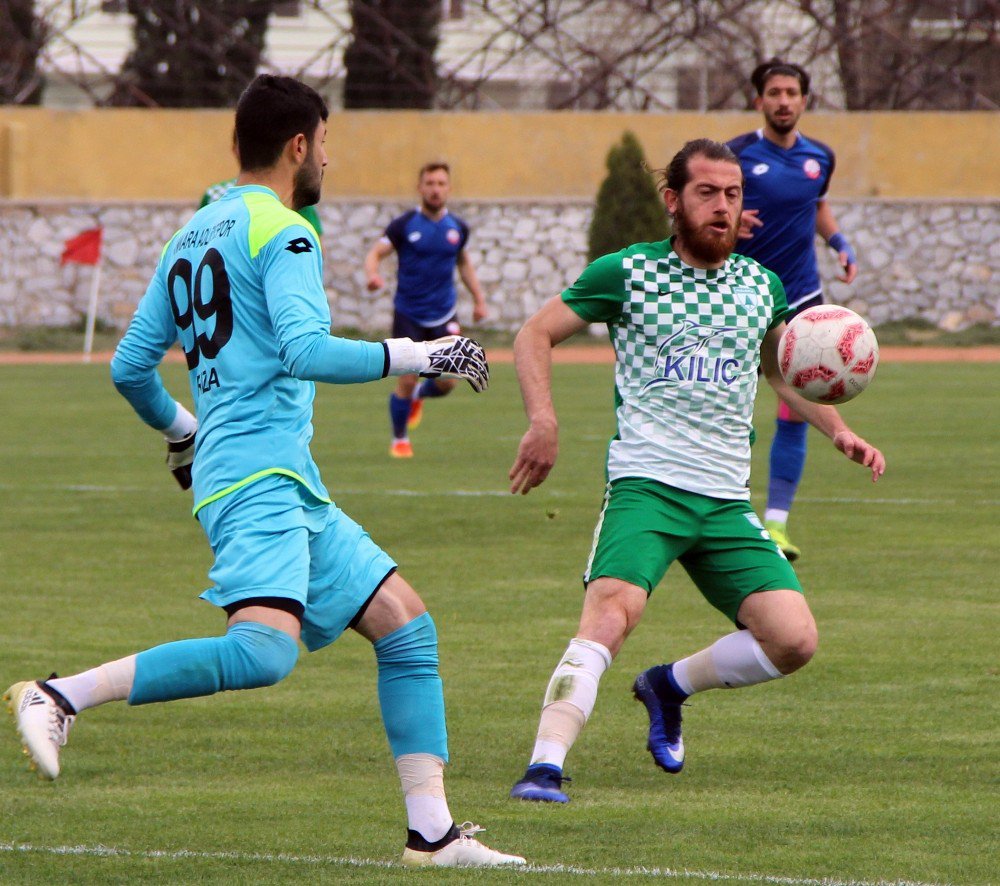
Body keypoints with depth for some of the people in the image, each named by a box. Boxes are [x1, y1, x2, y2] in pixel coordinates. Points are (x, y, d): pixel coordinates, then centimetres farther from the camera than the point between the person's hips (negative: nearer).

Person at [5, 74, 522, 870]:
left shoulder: (193, 234, 21)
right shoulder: (283, 233, -6)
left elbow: (131, 367, 24)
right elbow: (306, 351, -20)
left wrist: (180, 427, 42)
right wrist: (420, 355, -12)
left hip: (293, 486, 10)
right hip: (259, 476, -10)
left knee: (405, 623, 8)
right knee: (264, 652, -27)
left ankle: (432, 830, 4)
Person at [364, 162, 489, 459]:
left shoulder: (457, 228, 4)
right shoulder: (404, 225, -7)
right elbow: (375, 254, -9)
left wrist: (479, 299, 17)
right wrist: (373, 275, -31)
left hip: (443, 316, 3)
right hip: (408, 314, -3)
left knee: (446, 383, -4)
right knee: (406, 381, -7)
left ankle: (418, 395, 33)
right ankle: (399, 440, 16)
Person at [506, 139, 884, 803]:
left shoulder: (762, 286, 13)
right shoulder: (627, 273, -1)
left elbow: (785, 372, 31)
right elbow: (536, 334, 6)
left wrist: (839, 430, 15)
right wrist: (544, 420, -10)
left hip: (728, 501, 5)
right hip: (646, 486, -5)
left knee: (794, 641, -8)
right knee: (612, 612, -30)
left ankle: (670, 685, 18)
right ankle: (546, 765, -32)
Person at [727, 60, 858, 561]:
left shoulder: (820, 157, 6)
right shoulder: (736, 155, -7)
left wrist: (840, 243, 10)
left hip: (799, 298, 3)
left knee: (795, 412, -7)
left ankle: (776, 521, -3)